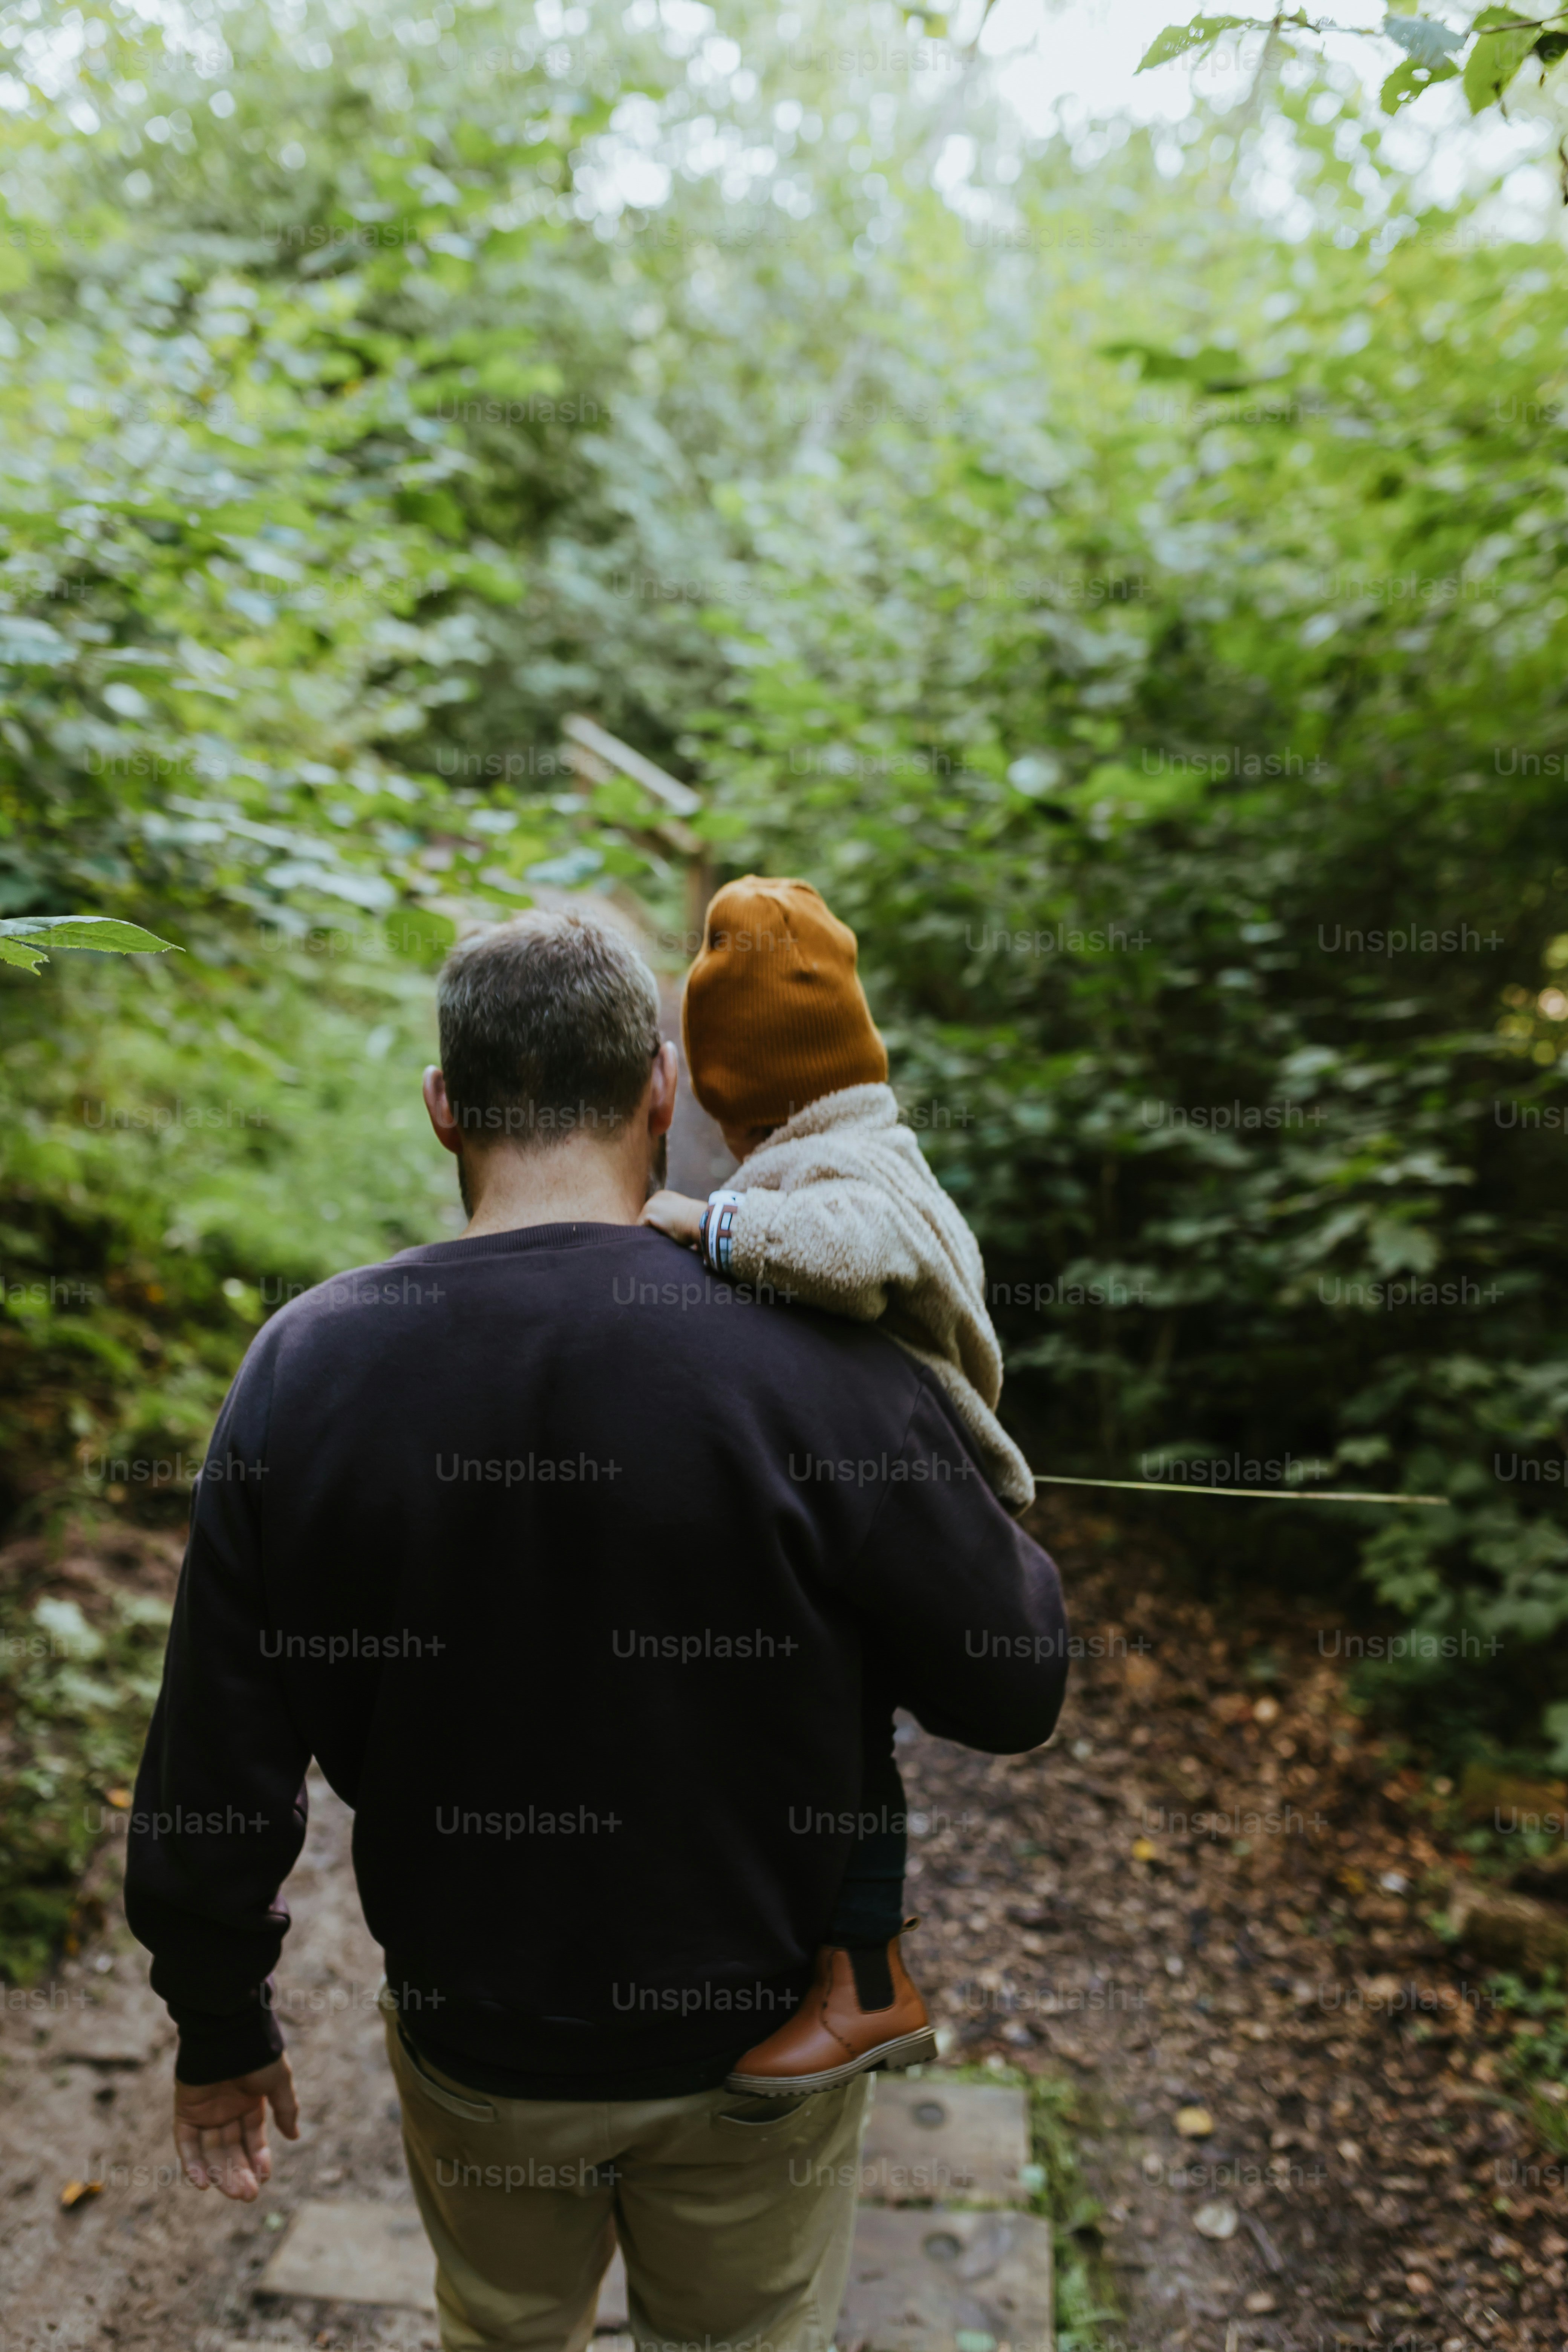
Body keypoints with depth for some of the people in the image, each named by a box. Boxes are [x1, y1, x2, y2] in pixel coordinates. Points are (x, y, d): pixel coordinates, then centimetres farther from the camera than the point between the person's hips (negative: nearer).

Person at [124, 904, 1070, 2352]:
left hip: (471, 2040, 2)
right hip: (754, 2033, -1)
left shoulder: (306, 1363, -15)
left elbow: (217, 1766, -8)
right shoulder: (816, 1361, -24)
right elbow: (1014, 1692, -15)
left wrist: (221, 2024, 8)